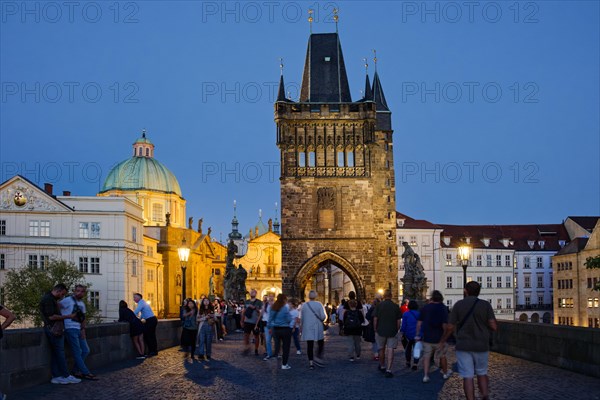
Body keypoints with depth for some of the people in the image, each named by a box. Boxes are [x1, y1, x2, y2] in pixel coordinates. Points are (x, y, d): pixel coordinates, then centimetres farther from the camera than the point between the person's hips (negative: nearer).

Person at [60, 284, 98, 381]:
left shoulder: (82, 304, 16)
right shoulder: (68, 300, -7)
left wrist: (83, 329, 6)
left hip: (79, 329, 9)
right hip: (70, 329, -8)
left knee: (86, 350, 8)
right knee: (77, 352, -5)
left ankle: (76, 371, 17)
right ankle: (86, 373, -1)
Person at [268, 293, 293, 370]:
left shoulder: (272, 308, 2)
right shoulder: (285, 308, -15)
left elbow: (270, 319, 7)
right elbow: (289, 320, -13)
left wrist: (270, 328, 17)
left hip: (275, 329, 5)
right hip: (285, 329, -5)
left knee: (277, 346, 14)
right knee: (285, 347, 4)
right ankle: (284, 364, 4)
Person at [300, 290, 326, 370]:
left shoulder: (304, 305, -1)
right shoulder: (319, 304, -7)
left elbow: (301, 318, 2)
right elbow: (323, 316, -11)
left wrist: (303, 326, 17)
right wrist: (321, 320, 11)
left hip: (307, 328, 2)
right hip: (317, 327, -2)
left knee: (309, 345, 4)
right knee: (320, 343, 14)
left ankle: (311, 362, 3)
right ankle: (317, 358, 2)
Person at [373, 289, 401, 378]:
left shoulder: (379, 305, -4)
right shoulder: (396, 306, -1)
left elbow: (375, 319, -5)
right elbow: (398, 321, 0)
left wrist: (375, 330, 6)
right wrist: (397, 330, 11)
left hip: (381, 331, 0)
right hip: (392, 332, 0)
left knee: (381, 349, 17)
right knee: (390, 350, -2)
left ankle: (382, 366, 34)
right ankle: (388, 370, -9)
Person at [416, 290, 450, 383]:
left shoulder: (425, 308, 0)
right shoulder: (443, 308, -10)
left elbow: (419, 323, 2)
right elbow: (444, 325, -17)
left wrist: (418, 335, 9)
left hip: (426, 337, 2)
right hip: (438, 338, -2)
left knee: (426, 356, 6)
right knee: (442, 356, 16)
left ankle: (425, 376, 0)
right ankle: (445, 373, 32)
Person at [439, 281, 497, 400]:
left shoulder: (458, 305, -3)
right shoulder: (486, 305, -3)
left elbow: (450, 327, -3)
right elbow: (494, 326, -9)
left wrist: (442, 341, 12)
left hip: (463, 346, -1)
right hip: (481, 346, 1)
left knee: (468, 377, 1)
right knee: (482, 373, 17)